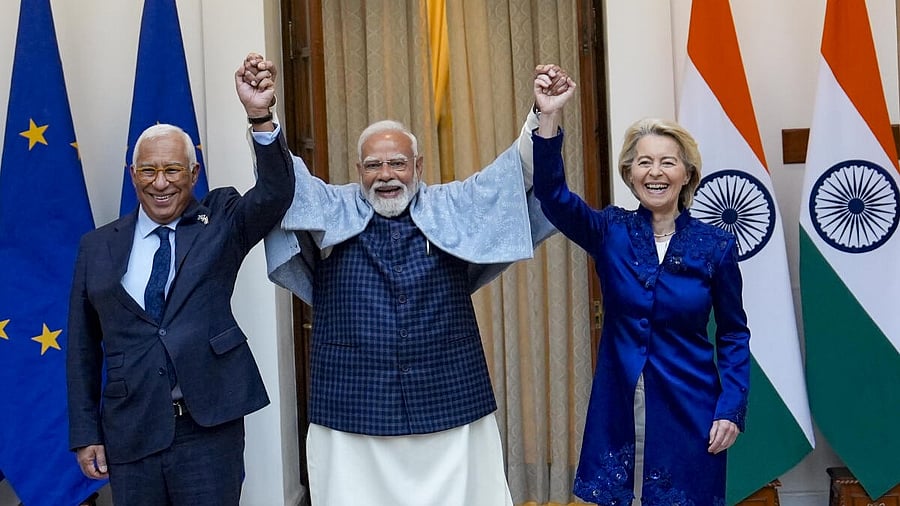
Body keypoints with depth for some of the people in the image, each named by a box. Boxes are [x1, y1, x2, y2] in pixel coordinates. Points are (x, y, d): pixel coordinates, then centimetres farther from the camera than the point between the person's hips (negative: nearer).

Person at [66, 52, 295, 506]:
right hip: (130, 433, 2)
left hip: (209, 429, -2)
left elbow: (276, 193, -15)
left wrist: (260, 116, -30)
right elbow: (84, 348, 9)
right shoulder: (97, 247, 7)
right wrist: (86, 434, 6)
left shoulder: (220, 223, 3)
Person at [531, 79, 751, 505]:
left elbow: (734, 335, 3)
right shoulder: (610, 232, -1)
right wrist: (550, 115, -30)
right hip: (619, 409, 1)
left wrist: (731, 408, -7)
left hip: (689, 411, 0)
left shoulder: (715, 245, -2)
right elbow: (552, 193, -17)